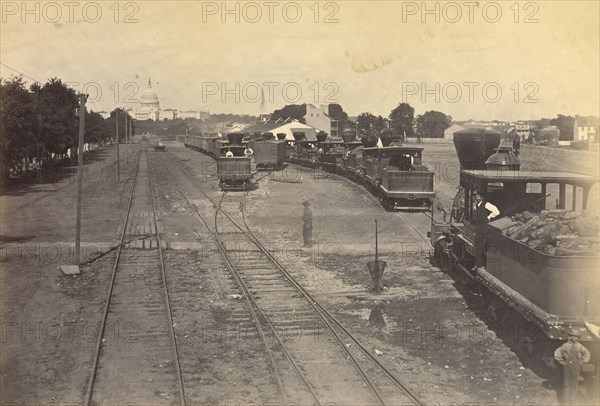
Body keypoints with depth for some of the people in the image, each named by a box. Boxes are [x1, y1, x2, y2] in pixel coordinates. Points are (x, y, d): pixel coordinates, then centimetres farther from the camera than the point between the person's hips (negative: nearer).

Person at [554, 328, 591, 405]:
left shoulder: (579, 346, -3)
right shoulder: (565, 346, -9)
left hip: (576, 368, 2)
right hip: (567, 367, -2)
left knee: (574, 385, 9)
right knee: (566, 385, 3)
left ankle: (573, 401, 16)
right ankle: (566, 402, 9)